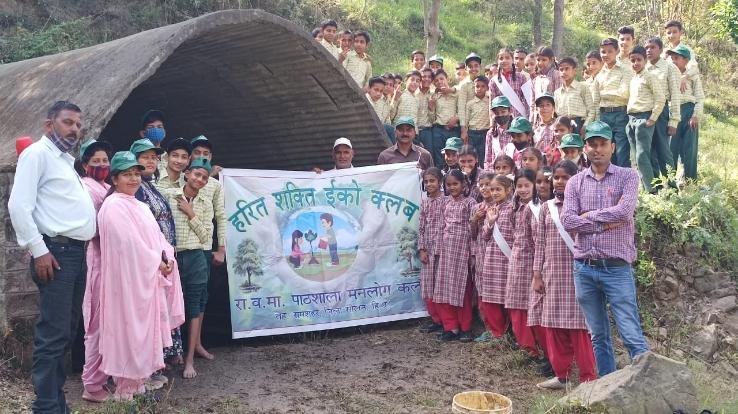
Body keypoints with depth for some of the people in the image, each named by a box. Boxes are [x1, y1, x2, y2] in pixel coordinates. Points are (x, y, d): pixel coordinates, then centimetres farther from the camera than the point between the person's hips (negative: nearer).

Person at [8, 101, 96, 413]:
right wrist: (39, 250, -16)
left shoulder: (66, 161, 22)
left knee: (66, 331, 11)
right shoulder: (37, 153, -4)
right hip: (55, 252, -9)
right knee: (53, 334, -8)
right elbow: (19, 205, -13)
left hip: (76, 252, 9)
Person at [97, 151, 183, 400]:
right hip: (128, 278, -9)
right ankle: (125, 387, 3)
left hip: (149, 278, 9)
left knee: (145, 327, 11)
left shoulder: (141, 207, 17)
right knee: (129, 328, -4)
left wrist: (167, 258, -5)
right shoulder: (113, 206, -11)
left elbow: (157, 236, 14)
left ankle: (139, 378, 20)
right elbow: (129, 243, -18)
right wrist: (157, 263, -12)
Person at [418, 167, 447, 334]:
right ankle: (436, 319, 20)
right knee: (427, 284, 9)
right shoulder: (424, 203, 9)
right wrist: (422, 249, 2)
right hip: (428, 249, 6)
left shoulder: (446, 201, -6)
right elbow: (421, 228, 9)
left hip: (443, 248, -6)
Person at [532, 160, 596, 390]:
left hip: (576, 272, -4)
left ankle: (588, 378, 7)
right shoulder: (546, 207, 10)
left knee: (579, 325, -2)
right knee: (553, 326, 8)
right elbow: (540, 242, 10)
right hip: (552, 273, 4)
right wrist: (537, 274, 7)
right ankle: (561, 374, 20)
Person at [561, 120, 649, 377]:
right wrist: (606, 222, -11)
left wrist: (588, 215, -7)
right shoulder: (575, 182, 8)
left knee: (632, 336, -5)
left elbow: (624, 211, -16)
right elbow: (567, 221, -6)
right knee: (598, 336, 12)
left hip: (617, 267, -3)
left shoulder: (627, 177, 1)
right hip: (584, 268, 4)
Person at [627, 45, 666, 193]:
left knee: (642, 157, -13)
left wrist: (652, 119, -13)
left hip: (643, 118, -7)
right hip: (631, 119, 7)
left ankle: (652, 191, -12)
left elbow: (661, 98, -9)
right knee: (639, 158, 8)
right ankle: (645, 188, 13)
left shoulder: (649, 77, -4)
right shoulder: (632, 79, 17)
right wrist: (629, 120, 12)